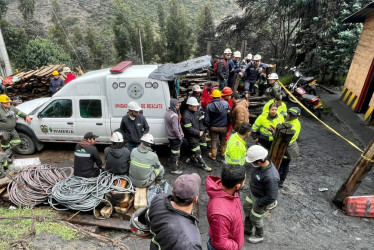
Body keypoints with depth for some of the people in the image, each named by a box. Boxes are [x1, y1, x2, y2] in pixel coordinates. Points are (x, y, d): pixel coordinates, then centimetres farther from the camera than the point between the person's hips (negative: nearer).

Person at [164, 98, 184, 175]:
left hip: (170, 136, 9)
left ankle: (173, 164, 40)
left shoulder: (167, 112, 5)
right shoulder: (174, 115, -25)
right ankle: (174, 169, 15)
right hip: (175, 137, -9)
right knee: (176, 153, 4)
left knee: (173, 151, 23)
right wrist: (180, 137, -14)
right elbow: (175, 128, -29)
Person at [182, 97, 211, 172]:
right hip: (191, 136, -8)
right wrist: (198, 133, -18)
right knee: (197, 151, -3)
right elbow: (188, 129, -24)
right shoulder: (185, 116, -24)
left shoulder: (197, 112, 1)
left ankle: (193, 157, 49)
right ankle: (203, 165, 4)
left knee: (195, 147, 23)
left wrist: (202, 130, -6)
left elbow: (201, 121, 9)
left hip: (198, 134, 8)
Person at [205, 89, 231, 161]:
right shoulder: (226, 103, -14)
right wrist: (227, 123, 9)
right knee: (223, 140, 24)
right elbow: (229, 116, -8)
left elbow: (206, 119, -12)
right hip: (223, 127, 1)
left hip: (213, 127, -1)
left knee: (214, 141, 15)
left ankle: (213, 155, 27)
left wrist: (209, 125, 6)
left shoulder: (209, 105, -15)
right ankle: (223, 152, 41)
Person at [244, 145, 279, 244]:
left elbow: (271, 197, -31)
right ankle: (247, 229, 51)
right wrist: (251, 186, 11)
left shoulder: (271, 177, -42)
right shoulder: (262, 162, -18)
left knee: (255, 218, 16)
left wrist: (258, 203, -17)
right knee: (247, 207, 26)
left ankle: (259, 236, 46)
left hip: (262, 199, -8)